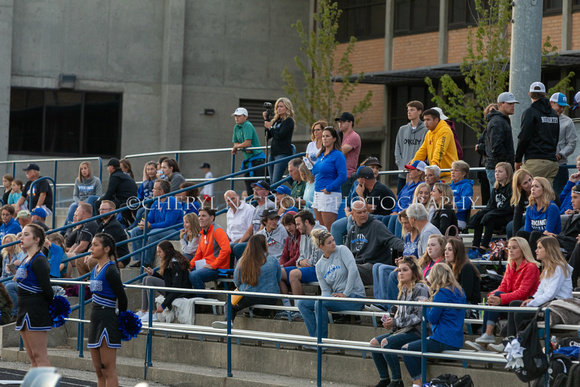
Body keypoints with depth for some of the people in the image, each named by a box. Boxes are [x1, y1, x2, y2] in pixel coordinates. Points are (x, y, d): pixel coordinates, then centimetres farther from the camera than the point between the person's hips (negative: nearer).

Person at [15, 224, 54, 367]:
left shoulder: (39, 261, -14)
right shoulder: (26, 259, 15)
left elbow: (46, 288, -17)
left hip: (36, 311, -10)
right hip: (25, 312, 10)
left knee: (39, 356, -11)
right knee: (32, 358, 11)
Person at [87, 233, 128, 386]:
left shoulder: (110, 270, -14)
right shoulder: (95, 270, 13)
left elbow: (122, 298, -13)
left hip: (107, 321, -9)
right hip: (95, 320, 9)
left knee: (108, 371, -7)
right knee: (99, 372, 11)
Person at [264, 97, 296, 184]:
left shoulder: (289, 121, -6)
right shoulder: (276, 120, 17)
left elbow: (280, 135, -17)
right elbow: (268, 136, 15)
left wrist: (270, 127, -3)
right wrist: (266, 120, 10)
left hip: (283, 153, -9)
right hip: (273, 153, 9)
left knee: (275, 181, -17)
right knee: (271, 181, 6)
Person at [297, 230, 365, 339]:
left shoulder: (342, 250, -5)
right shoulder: (319, 265, 9)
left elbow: (353, 270, -18)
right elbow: (325, 290, 7)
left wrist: (346, 293, -20)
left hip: (354, 297, -6)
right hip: (337, 295, 6)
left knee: (319, 303, -29)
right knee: (302, 303, -5)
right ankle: (315, 338, -11)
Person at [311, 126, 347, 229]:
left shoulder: (338, 155, -9)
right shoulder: (321, 155, 16)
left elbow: (342, 177, -16)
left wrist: (329, 189, -18)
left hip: (330, 194, -9)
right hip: (317, 194, 9)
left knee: (329, 230, -8)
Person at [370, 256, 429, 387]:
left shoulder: (420, 289, -11)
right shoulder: (403, 290, 16)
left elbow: (419, 316, -20)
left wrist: (396, 322, -19)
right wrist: (390, 323, 1)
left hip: (417, 331, -9)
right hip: (403, 329, 9)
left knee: (386, 342, -27)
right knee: (374, 342, -4)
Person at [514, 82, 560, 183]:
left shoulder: (530, 112, -5)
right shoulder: (554, 114, 17)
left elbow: (524, 138, -8)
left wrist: (517, 160, -1)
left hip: (536, 161, -7)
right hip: (553, 161, 7)